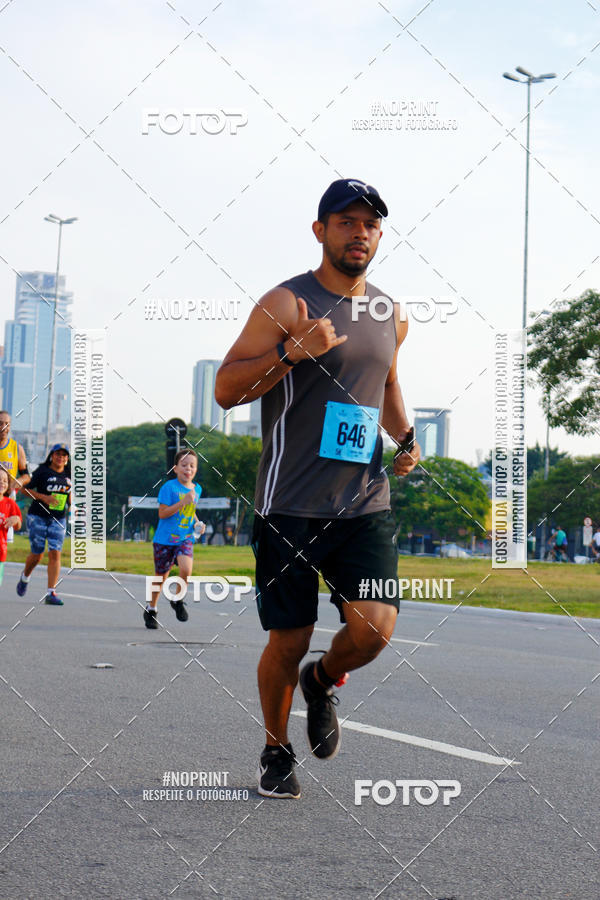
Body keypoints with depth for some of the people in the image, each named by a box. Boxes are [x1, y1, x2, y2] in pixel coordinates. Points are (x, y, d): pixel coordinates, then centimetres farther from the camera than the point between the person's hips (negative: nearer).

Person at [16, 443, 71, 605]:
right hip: (38, 517, -3)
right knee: (37, 555, 1)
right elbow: (26, 489, -5)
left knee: (55, 554, -9)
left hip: (59, 520, 3)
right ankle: (25, 577, 35)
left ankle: (51, 593, -9)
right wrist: (44, 497, -18)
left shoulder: (69, 475, 7)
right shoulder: (42, 471, -7)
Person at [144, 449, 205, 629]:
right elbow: (162, 513, -16)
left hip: (185, 538, 3)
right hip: (165, 538, -3)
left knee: (186, 569, -23)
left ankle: (178, 600, 3)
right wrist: (183, 501, -24)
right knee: (162, 576, 8)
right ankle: (151, 609, 30)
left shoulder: (197, 489, 7)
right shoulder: (169, 487, -11)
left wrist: (196, 523, 5)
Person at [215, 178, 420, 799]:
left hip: (365, 503, 4)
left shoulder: (389, 316, 12)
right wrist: (293, 352, -22)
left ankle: (321, 681, 22)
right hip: (291, 506, -4)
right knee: (287, 641, 3)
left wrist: (404, 437, 11)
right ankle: (276, 751, 28)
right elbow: (225, 389, -8)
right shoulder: (285, 304, -5)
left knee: (374, 630, -12)